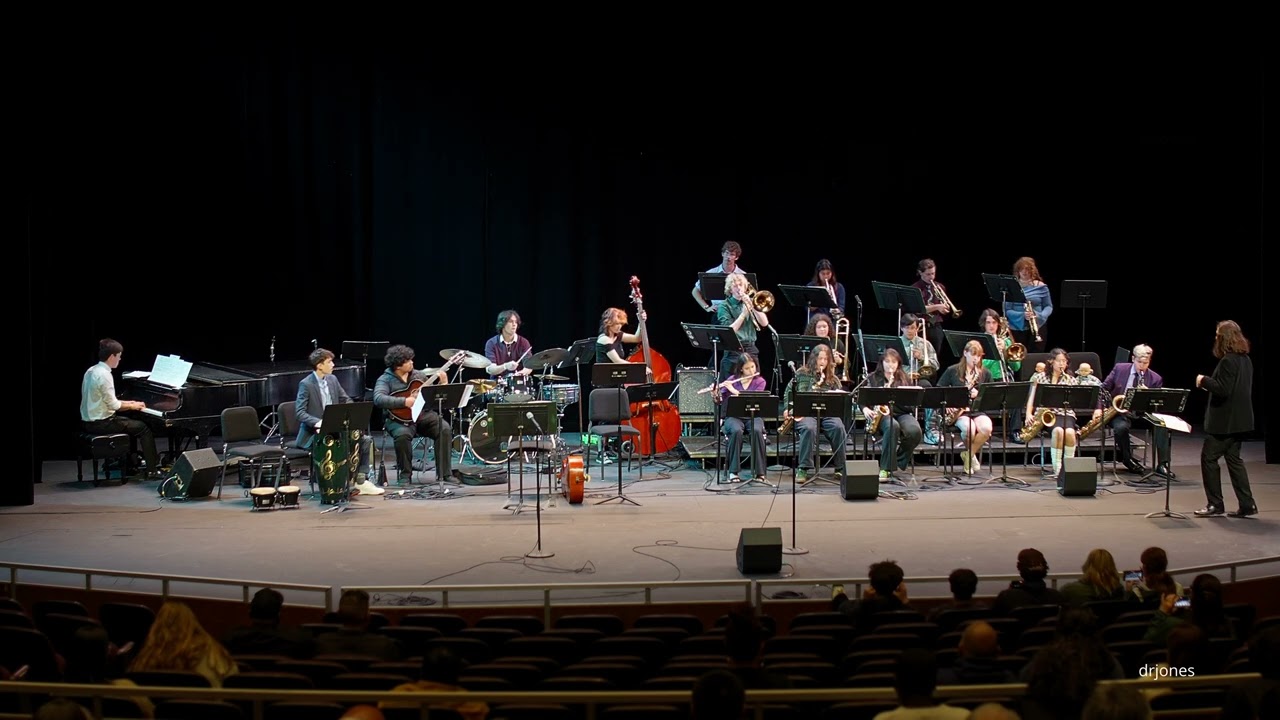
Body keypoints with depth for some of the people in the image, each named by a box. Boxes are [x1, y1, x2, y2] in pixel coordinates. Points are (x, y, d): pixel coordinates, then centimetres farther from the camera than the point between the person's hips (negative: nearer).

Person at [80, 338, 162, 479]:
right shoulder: (104, 375, -21)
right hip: (101, 423, -10)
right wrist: (132, 406, -4)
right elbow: (113, 405, -21)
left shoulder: (91, 371, 9)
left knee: (131, 423, 29)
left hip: (89, 420, 10)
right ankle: (151, 470, -2)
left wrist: (127, 403, 13)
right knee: (143, 428, -3)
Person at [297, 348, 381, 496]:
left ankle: (361, 480, -7)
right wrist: (317, 422, -34)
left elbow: (346, 400, 15)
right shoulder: (306, 384, -12)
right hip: (313, 433, -7)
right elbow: (300, 412, -18)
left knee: (365, 439, -8)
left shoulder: (332, 379, 8)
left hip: (334, 427, 7)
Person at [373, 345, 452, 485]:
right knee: (403, 435, -36)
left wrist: (443, 383, -3)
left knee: (445, 429, -22)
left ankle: (444, 473, -15)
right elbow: (378, 399, -21)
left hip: (423, 414, 4)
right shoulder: (385, 380, -2)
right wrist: (404, 401, -27)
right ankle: (405, 474, -14)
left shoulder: (419, 375, 13)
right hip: (400, 418, -4)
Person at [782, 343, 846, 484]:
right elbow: (789, 391, 20)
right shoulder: (801, 374, 14)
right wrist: (787, 408, 6)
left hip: (827, 412, 2)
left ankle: (840, 468, -21)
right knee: (808, 428, -37)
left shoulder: (833, 379, 17)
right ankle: (803, 469, -33)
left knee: (838, 428, -30)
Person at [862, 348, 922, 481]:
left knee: (914, 430, -33)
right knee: (892, 426, -40)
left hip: (902, 413, 2)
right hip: (882, 413, -2)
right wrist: (865, 409, -12)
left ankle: (899, 460, -6)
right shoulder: (873, 378, 14)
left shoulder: (904, 379, 17)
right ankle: (885, 468, -36)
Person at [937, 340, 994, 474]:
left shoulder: (985, 373, 9)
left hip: (978, 410, 2)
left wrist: (979, 394, -11)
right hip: (959, 411, -2)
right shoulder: (953, 371, 3)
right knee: (969, 428, -36)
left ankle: (968, 454, -6)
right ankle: (971, 455, -3)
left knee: (986, 428, -33)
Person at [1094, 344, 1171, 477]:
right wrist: (1099, 408, -7)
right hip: (1120, 412, -1)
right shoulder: (1119, 369, 2)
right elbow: (1104, 389, 6)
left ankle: (1162, 464, -24)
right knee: (1121, 427, -36)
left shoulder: (1155, 379, 1)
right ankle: (1128, 460, -10)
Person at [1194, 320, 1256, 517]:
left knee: (1209, 457, 0)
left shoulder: (1228, 361, -19)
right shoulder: (1245, 359, 11)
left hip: (1224, 421, -9)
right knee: (1233, 458, 13)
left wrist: (1204, 380, -11)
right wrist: (1209, 382, 17)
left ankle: (1215, 504, 3)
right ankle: (1247, 504, 9)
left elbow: (1223, 390, -25)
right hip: (1239, 419, 9)